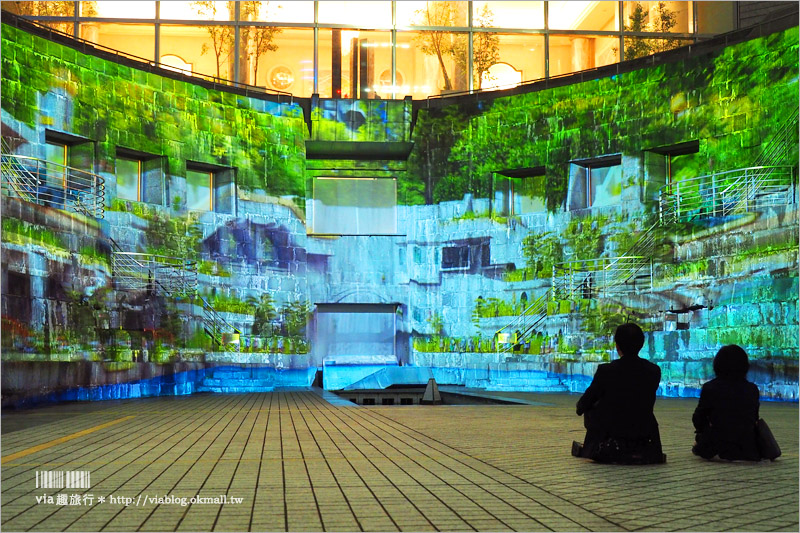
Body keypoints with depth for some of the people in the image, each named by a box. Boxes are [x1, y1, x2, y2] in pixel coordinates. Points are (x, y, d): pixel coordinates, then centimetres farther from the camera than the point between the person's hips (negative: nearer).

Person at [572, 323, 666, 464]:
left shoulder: (606, 370, -18)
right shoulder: (654, 371, -8)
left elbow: (587, 401, -3)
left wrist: (579, 407, 24)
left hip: (611, 430, -3)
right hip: (643, 435, 3)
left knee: (590, 409, 26)